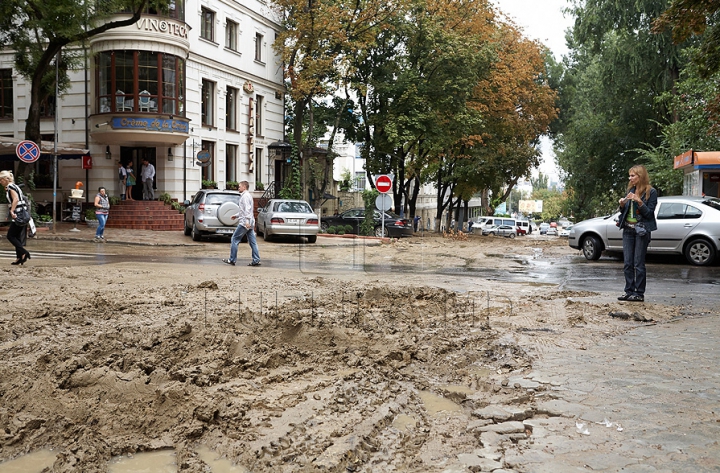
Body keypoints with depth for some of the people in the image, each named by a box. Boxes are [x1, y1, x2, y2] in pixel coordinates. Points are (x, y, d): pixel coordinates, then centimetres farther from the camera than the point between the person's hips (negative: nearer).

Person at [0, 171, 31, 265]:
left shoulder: (10, 187, -8)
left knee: (10, 236, -5)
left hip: (18, 214, -10)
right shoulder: (14, 186, 20)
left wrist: (12, 211, -27)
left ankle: (24, 253, -15)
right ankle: (19, 258, 11)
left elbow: (16, 199, -22)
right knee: (17, 236, 12)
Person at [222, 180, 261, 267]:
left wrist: (247, 221, -28)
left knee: (235, 239, -2)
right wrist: (236, 215, 29)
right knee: (252, 241, 6)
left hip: (244, 223, -10)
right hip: (250, 223, 10)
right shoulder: (247, 195, 21)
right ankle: (256, 260, 3)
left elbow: (247, 209, -21)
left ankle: (232, 260, 1)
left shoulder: (245, 196, -11)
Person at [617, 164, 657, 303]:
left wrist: (639, 202, -21)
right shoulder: (631, 190, 12)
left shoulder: (651, 192, -5)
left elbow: (649, 213, -9)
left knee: (639, 264, -5)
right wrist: (622, 204, -4)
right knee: (627, 263, 5)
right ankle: (629, 291, 11)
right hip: (628, 229, 6)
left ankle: (639, 293, 1)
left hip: (641, 230, -6)